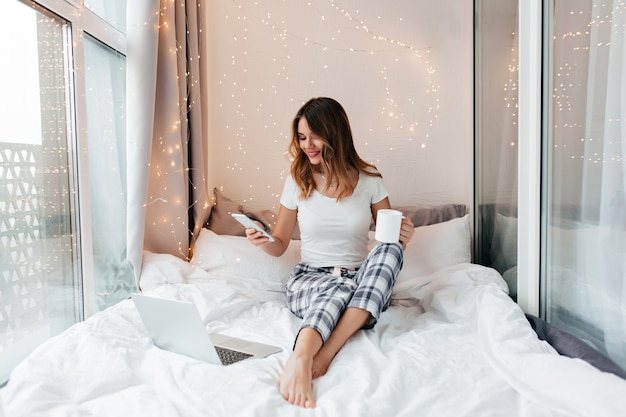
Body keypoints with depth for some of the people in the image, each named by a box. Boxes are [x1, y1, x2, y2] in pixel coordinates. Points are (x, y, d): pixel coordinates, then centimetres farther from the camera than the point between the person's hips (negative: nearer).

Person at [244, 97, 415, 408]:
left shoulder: (368, 178, -1)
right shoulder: (297, 181, 0)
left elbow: (390, 237, 6)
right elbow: (279, 245, 7)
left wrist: (403, 238, -18)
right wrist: (263, 242, -17)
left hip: (363, 282, 1)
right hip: (309, 279, -1)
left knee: (389, 250, -32)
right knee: (340, 289, -36)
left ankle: (326, 353, -42)